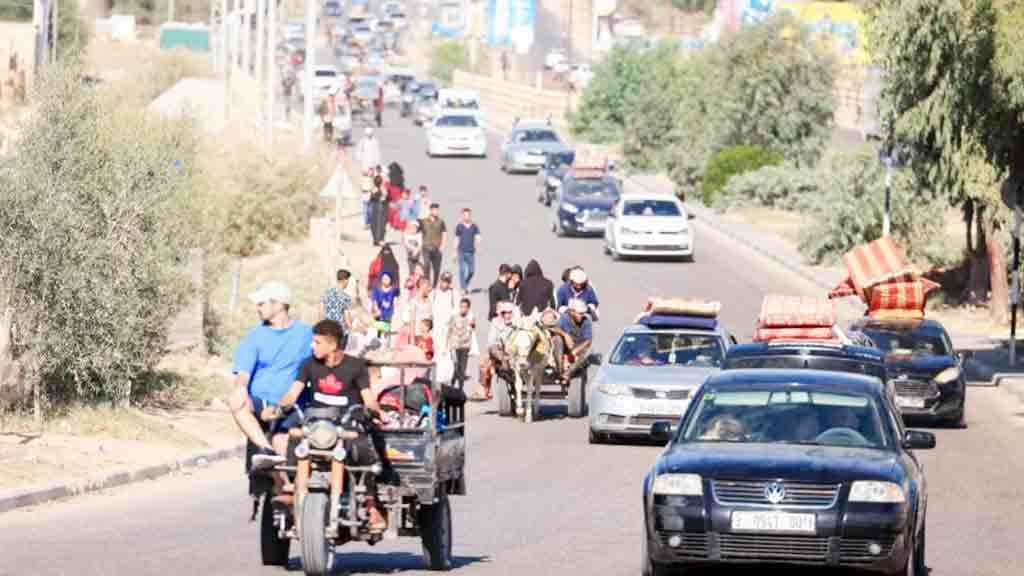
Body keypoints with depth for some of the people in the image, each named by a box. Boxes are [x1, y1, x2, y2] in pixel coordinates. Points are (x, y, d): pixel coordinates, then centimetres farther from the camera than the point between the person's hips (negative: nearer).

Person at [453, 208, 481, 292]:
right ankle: (463, 288, -2)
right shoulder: (459, 226, 3)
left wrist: (477, 247, -22)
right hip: (462, 252, -1)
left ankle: (466, 285, 25)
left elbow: (477, 238, -4)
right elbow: (456, 240, 7)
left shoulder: (474, 226, 4)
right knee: (462, 270, -6)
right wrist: (455, 252, 6)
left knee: (471, 271, 2)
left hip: (471, 252, 1)